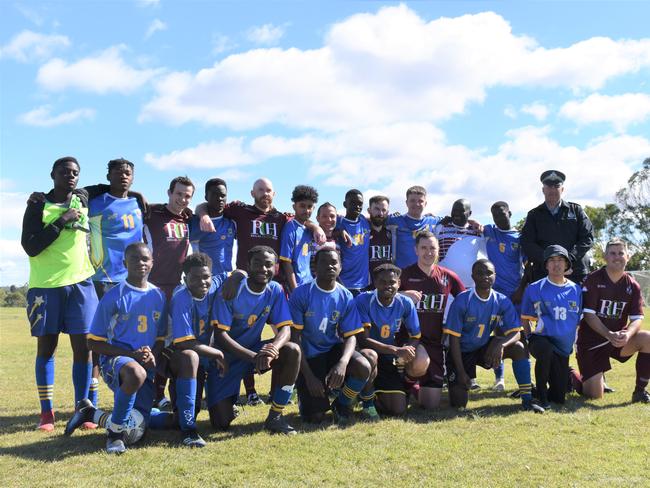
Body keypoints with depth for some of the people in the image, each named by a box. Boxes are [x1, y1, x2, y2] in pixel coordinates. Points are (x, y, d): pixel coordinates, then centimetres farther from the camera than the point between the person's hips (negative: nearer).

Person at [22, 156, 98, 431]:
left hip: (80, 284, 3)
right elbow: (30, 247, -13)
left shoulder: (83, 200, 8)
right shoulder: (38, 206, -3)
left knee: (83, 347, -2)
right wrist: (60, 221, -16)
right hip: (46, 285, -2)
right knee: (46, 347, 4)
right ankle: (46, 412, 13)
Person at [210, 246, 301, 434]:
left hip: (255, 349, 4)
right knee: (221, 423, -13)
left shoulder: (275, 291, -7)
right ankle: (224, 404, 27)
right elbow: (220, 335, -23)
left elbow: (285, 329, -11)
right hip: (227, 355, -3)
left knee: (292, 351, -26)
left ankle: (275, 417, -13)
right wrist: (253, 357, -36)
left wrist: (273, 348, -36)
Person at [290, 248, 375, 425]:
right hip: (308, 356, -3)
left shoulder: (346, 297, -4)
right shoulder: (301, 294, -14)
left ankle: (342, 405, 2)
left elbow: (350, 336, -7)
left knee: (364, 367, -29)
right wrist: (308, 376, -19)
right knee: (315, 417, -14)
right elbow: (295, 337, -13)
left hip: (333, 349, 3)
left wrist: (343, 362, -29)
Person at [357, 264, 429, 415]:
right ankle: (367, 397, -8)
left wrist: (406, 350, -28)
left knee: (398, 409, -12)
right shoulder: (363, 300, -19)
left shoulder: (405, 303, -7)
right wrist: (396, 350, -35)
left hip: (390, 360, 3)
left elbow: (415, 337, -3)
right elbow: (363, 339, -25)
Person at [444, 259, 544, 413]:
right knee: (459, 403, -12)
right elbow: (454, 338, -17)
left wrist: (501, 344, -36)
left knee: (519, 347, -22)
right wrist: (461, 373, -19)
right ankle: (455, 384, 25)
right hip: (462, 353, -3)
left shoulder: (502, 301, -9)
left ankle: (527, 399, -15)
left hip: (485, 348, 3)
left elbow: (515, 333, -12)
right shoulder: (462, 301, -20)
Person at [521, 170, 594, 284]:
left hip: (576, 272, 0)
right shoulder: (534, 215, 13)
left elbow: (588, 237, 5)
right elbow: (526, 243, 2)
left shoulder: (576, 210, 14)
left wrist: (569, 258, -11)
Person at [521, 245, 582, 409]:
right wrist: (531, 339, -1)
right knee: (546, 349, -41)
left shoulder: (576, 290, 5)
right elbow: (525, 318, 6)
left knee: (558, 397, 1)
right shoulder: (534, 289, -3)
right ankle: (541, 396, -19)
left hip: (564, 347, 3)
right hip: (541, 339, -3)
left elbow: (579, 320, 14)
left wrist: (573, 343, 10)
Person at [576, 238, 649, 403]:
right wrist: (609, 335, -30)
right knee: (595, 395, -12)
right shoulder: (593, 280, -10)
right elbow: (589, 315, -16)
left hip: (618, 339, 4)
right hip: (591, 341, -4)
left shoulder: (632, 286, 2)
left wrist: (627, 334, -27)